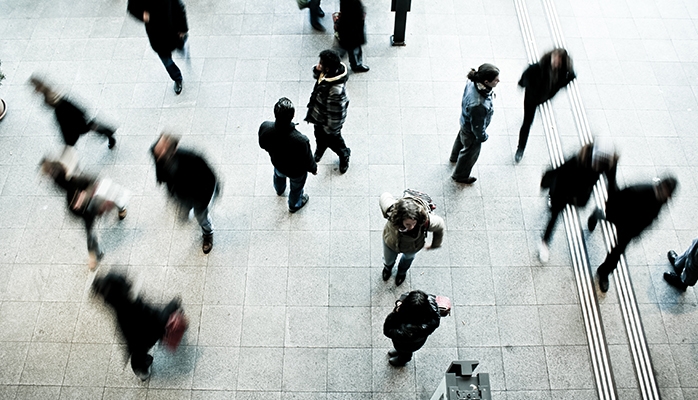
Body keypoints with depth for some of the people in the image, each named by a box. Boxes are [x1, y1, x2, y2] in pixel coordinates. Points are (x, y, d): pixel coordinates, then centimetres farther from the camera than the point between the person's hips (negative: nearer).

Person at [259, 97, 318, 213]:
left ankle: (279, 190, 74)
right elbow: (308, 161, -25)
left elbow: (263, 145, -11)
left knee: (278, 176, 40)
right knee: (296, 188, 32)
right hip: (296, 171, -3)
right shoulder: (301, 140, -46)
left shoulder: (265, 127, -35)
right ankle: (294, 205, 63)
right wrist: (313, 169, -2)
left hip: (277, 163, 4)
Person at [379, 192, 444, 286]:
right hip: (391, 243, 0)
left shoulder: (426, 221, -47)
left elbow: (440, 226, -21)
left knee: (408, 257, 38)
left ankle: (402, 271, 75)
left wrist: (434, 245, -3)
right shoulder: (391, 211, -47)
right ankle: (388, 267, 75)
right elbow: (385, 196, -23)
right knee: (388, 260, 34)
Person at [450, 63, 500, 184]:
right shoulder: (478, 105, -48)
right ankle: (460, 175, 52)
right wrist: (482, 136, -10)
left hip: (465, 121, 7)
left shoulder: (473, 83, -25)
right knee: (470, 152, 23)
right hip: (472, 131, -7)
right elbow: (477, 126, -30)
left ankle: (455, 156, 71)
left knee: (461, 138, 37)